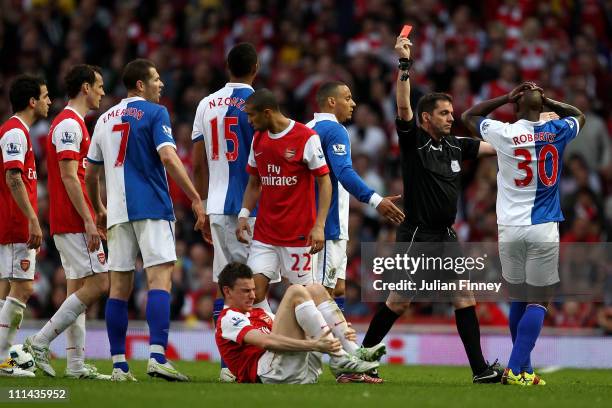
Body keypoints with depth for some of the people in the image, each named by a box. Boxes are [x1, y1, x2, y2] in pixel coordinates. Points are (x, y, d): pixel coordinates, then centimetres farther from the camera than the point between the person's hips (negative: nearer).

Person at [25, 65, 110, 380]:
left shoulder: (71, 124, 20)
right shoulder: (69, 124, -12)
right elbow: (69, 177, -18)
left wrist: (92, 216, 21)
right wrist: (89, 220, -21)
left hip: (65, 222, 10)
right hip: (75, 221, -10)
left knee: (78, 289, 7)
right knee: (98, 284, -11)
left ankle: (76, 365, 5)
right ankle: (40, 342, -10)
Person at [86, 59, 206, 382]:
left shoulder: (105, 119, 18)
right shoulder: (154, 113, -1)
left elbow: (90, 174, 21)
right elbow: (168, 157, -15)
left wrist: (98, 208, 35)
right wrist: (195, 198, -15)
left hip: (118, 211, 6)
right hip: (151, 208, -6)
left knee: (119, 287, 6)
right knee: (160, 279, -11)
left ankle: (119, 364, 5)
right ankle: (157, 357, -24)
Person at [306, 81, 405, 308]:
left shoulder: (307, 129, 15)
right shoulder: (334, 130, -13)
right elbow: (344, 173, -27)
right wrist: (375, 201, -35)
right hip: (329, 222, -9)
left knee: (337, 287, 12)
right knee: (324, 290, -9)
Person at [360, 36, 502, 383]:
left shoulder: (456, 145, 9)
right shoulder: (414, 140, -8)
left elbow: (495, 146, 15)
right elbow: (404, 108, -22)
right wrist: (404, 64, -30)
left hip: (447, 237, 6)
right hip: (416, 236, -6)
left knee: (466, 299, 1)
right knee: (399, 303, -2)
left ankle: (480, 368, 2)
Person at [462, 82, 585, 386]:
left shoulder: (504, 133, -5)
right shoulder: (556, 132, -2)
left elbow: (468, 116, 15)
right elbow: (579, 116, 23)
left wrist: (507, 98, 10)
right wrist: (545, 101, 12)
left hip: (510, 229, 1)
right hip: (543, 230, -1)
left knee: (518, 300, 15)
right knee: (537, 302, 0)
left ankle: (522, 369, 19)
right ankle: (515, 369, -13)